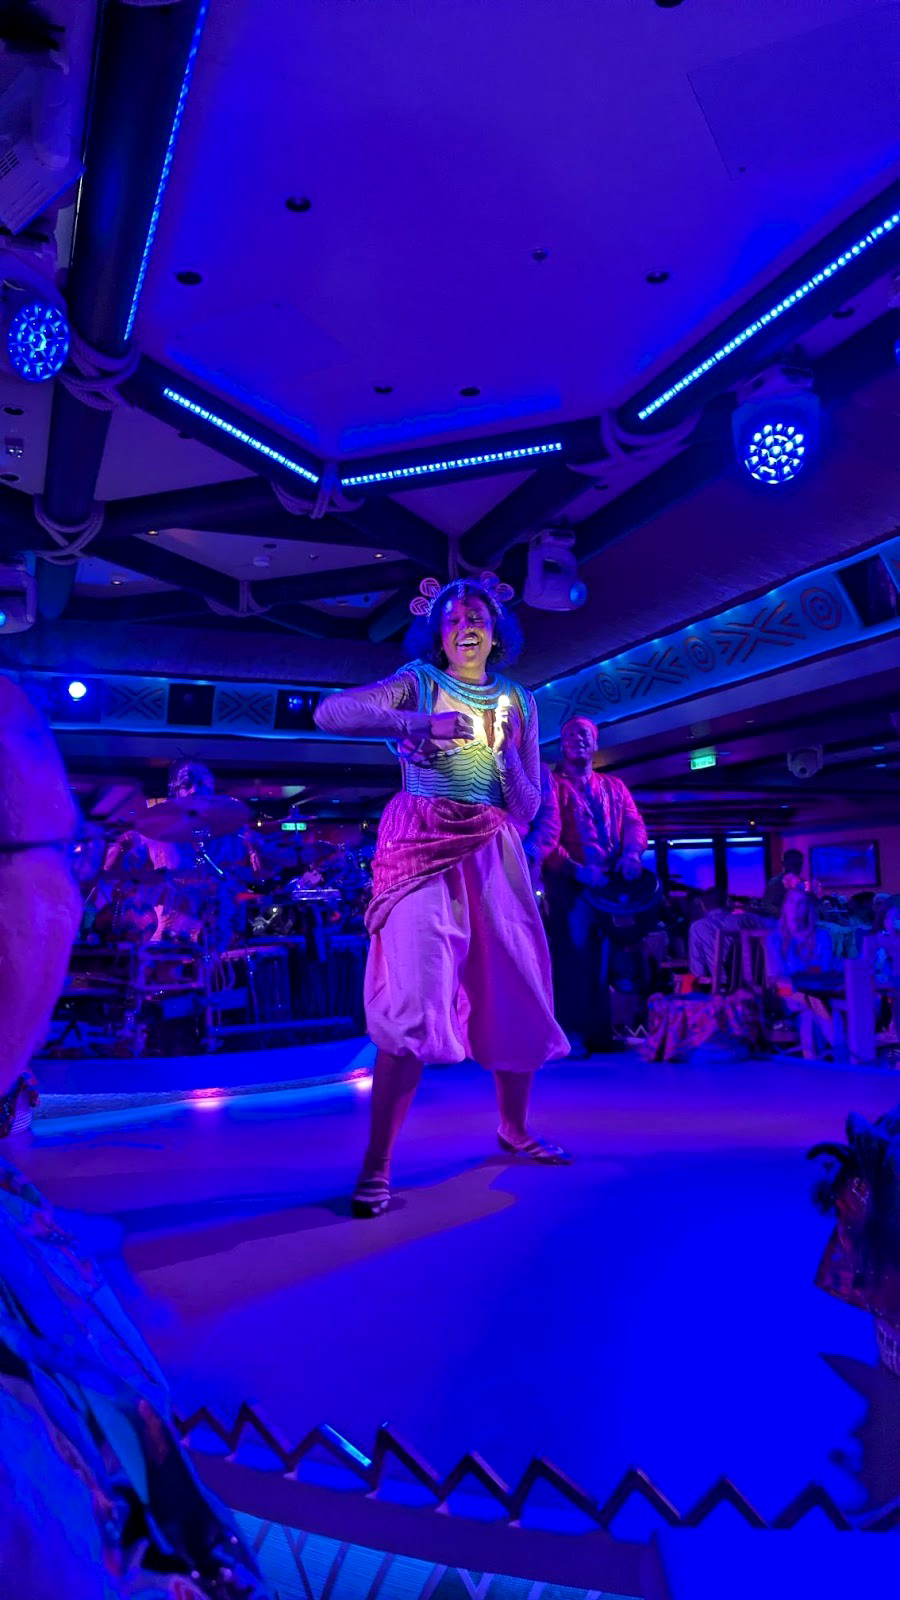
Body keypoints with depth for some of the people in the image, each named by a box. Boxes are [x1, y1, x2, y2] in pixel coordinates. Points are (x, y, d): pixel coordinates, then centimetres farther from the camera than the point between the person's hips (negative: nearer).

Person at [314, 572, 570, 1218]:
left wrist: (506, 753, -10)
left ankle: (514, 1129, 32)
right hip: (422, 849, -4)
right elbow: (330, 713, -15)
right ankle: (376, 1167, -6)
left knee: (517, 995, 9)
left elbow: (528, 809, 8)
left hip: (492, 855, 5)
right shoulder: (418, 682, 3)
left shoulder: (518, 701, 13)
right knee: (416, 999, -14)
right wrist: (421, 722, -23)